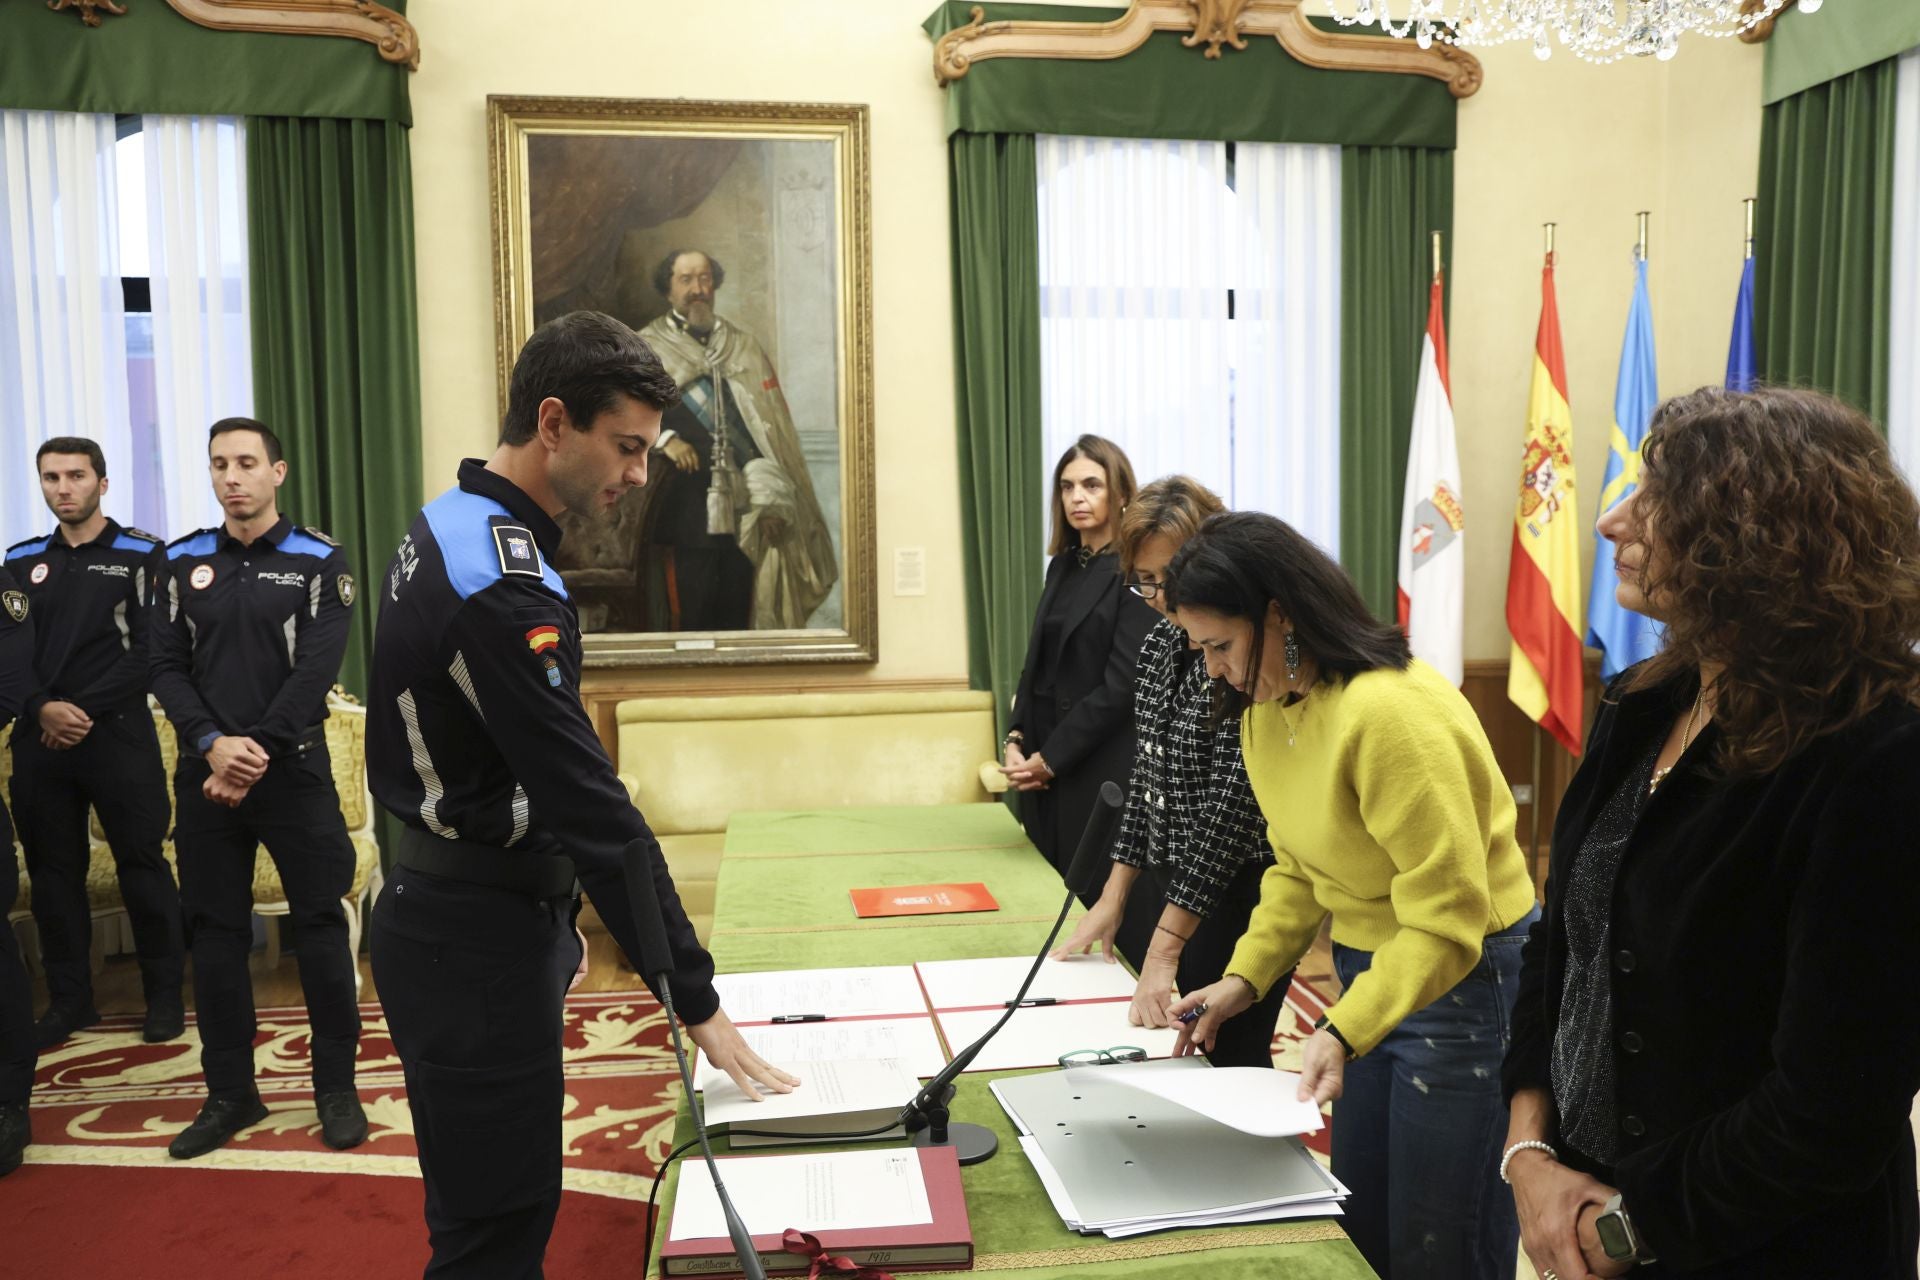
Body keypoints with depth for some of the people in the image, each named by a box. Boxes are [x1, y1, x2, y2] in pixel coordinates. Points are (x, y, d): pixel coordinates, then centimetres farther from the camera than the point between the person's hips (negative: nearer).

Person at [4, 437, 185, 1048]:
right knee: (53, 871, 9)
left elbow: (150, 651, -6)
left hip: (119, 734, -4)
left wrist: (86, 710, -13)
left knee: (142, 865, 0)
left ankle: (165, 994, 11)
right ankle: (69, 999, 20)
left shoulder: (143, 555, 1)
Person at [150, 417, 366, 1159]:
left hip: (294, 769, -3)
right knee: (214, 932, 8)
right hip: (206, 772, 3)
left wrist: (256, 753, -15)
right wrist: (214, 744, -13)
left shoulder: (318, 560, -1)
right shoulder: (184, 562, 8)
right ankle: (231, 1093, 21)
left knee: (319, 923, 1)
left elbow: (317, 671, -9)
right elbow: (167, 667, 3)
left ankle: (336, 1087, 14)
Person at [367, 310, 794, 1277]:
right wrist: (696, 1000, -21)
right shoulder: (503, 589, -25)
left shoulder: (445, 527, 8)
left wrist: (550, 907, 14)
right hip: (477, 943, -10)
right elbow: (593, 809, -26)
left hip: (446, 905, 10)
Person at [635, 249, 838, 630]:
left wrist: (770, 501, 2)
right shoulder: (646, 349, 6)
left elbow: (768, 424, 11)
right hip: (688, 504, -3)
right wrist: (664, 439, -17)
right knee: (695, 612, -4)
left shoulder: (743, 346, 15)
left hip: (743, 502, 3)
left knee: (738, 613, 3)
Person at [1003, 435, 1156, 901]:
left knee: (1098, 896, 0)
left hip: (1102, 767, -7)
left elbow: (1122, 684, -15)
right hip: (1044, 764, 7)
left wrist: (1051, 758, -12)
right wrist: (1016, 740, 0)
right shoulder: (1062, 565, 13)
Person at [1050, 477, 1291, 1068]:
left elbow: (1232, 800, -22)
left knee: (1230, 1061, 2)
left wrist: (1166, 946, -22)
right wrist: (1114, 897, 10)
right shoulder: (1161, 642, 6)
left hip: (1235, 892, -8)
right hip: (1163, 880, 8)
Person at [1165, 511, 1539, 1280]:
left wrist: (1343, 1035, -34)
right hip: (1368, 969, 8)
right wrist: (1244, 978, -4)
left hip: (1465, 977, -8)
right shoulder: (1264, 707, -1)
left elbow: (1446, 922, -27)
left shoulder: (1391, 712, -28)